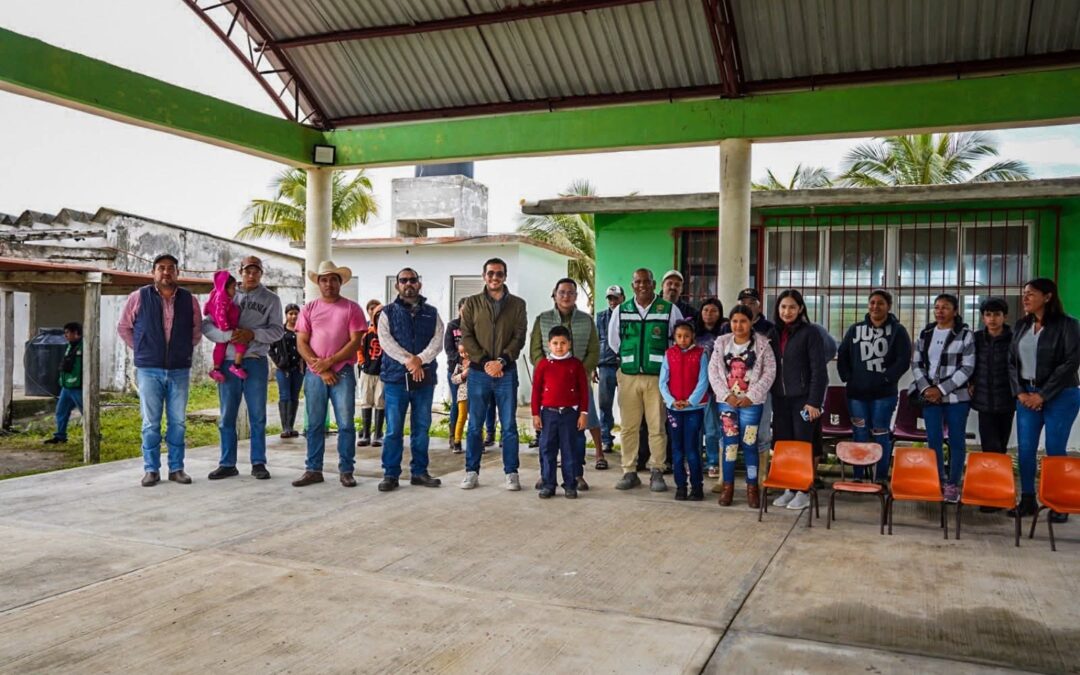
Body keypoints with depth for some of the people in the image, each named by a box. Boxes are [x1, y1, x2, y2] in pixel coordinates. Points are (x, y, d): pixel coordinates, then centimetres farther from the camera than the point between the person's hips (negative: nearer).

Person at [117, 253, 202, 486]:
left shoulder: (190, 300, 5)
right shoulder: (139, 298, 0)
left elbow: (197, 331, 16)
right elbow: (123, 328, 10)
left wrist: (185, 350, 8)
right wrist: (140, 350, 7)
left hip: (179, 370, 2)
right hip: (149, 371, -1)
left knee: (178, 422, 6)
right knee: (151, 423, 3)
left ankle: (177, 468, 13)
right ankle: (151, 469, 11)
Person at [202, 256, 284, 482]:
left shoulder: (271, 299, 6)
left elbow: (278, 330, -1)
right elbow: (206, 325, 1)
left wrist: (253, 334, -17)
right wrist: (228, 336, -17)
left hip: (256, 362, -1)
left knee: (257, 416, 4)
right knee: (227, 417, 6)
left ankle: (258, 463, 12)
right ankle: (227, 464, 14)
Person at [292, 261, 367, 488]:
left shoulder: (351, 308, 2)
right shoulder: (309, 309, 9)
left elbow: (355, 342, -5)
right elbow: (301, 343, 3)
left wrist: (329, 362, -12)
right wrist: (320, 369, -8)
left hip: (342, 372, -2)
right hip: (314, 373, 2)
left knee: (346, 424, -1)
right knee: (314, 424, 7)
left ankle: (346, 470, 6)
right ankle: (313, 469, 14)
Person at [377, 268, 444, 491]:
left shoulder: (431, 313, 12)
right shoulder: (388, 313, 8)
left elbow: (437, 341, 0)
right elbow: (386, 341, -7)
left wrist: (420, 359, -17)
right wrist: (408, 360, -18)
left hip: (425, 378, 2)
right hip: (396, 378, -2)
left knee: (422, 428, 7)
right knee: (393, 429, -1)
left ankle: (419, 472, 16)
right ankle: (390, 474, 6)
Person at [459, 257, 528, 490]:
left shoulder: (517, 304, 6)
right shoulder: (472, 303, 7)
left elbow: (520, 337, -1)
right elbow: (466, 337, 0)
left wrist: (502, 361, -14)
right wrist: (484, 362, -12)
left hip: (506, 372, 0)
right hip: (478, 372, 1)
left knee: (509, 425, 3)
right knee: (475, 425, 6)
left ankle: (511, 473, 11)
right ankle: (472, 472, 16)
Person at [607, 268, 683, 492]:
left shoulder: (670, 310, 2)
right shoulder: (621, 311, 9)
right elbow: (613, 341, 20)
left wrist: (667, 364, 9)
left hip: (658, 376, -2)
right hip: (629, 375, 2)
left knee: (657, 427, 0)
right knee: (629, 426, 4)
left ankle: (656, 472, 10)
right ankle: (629, 472, 12)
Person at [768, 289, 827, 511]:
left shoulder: (809, 332, -6)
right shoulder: (774, 332, 9)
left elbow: (818, 370, -9)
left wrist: (814, 401, -14)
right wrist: (771, 393, 2)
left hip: (802, 398, -5)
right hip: (779, 398, 5)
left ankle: (803, 491, 10)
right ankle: (789, 488, 17)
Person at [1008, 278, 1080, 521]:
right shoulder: (1022, 326, 9)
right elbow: (1012, 361, 10)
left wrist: (1043, 395, -15)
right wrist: (1020, 392, -3)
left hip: (1061, 396, -5)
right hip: (1027, 394, 5)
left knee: (1055, 450, -1)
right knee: (1025, 448, 3)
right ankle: (1027, 501, 13)